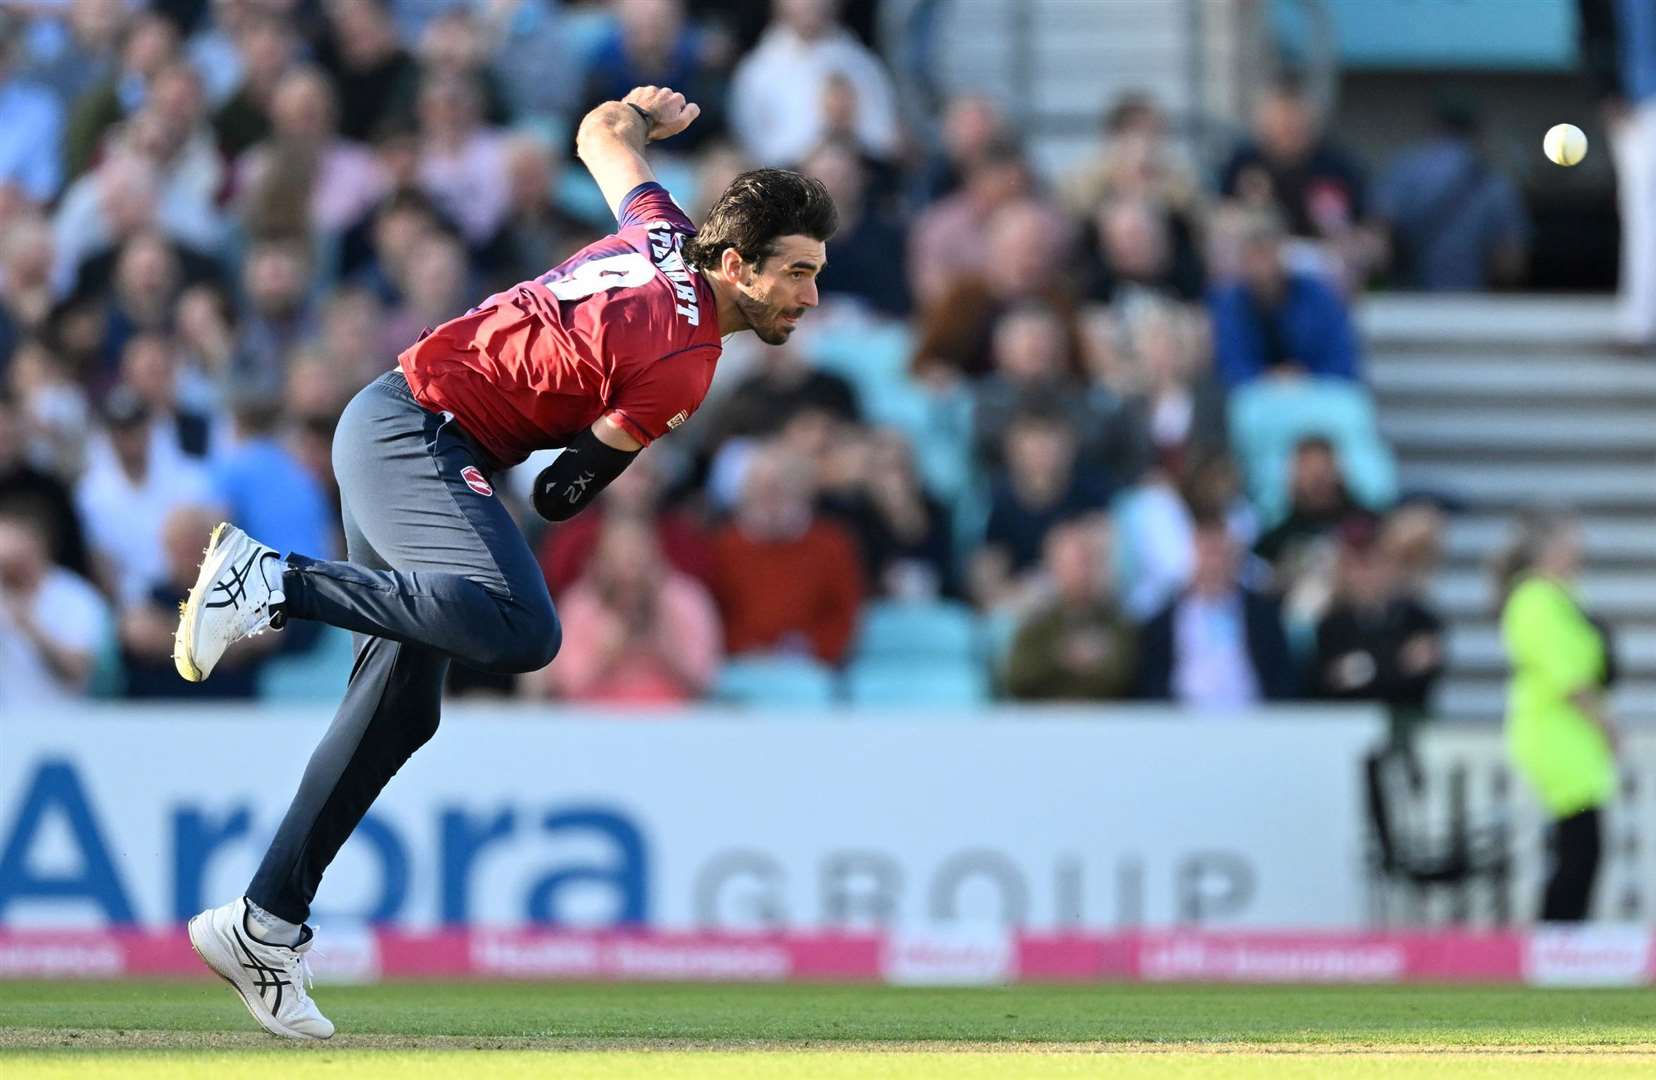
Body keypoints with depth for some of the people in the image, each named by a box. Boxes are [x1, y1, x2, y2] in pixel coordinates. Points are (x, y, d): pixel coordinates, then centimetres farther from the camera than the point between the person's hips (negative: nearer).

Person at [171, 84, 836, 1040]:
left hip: (386, 426, 10)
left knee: (402, 705, 11)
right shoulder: (684, 364, -18)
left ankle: (265, 925, 11)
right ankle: (275, 582, -21)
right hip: (420, 433, -10)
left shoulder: (661, 231, 6)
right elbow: (564, 493, -10)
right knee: (521, 629, -33)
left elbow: (602, 134, 27)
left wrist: (639, 117, 46)